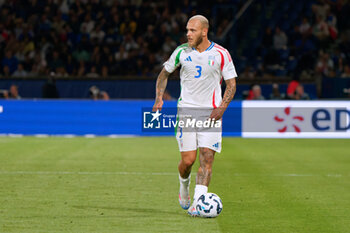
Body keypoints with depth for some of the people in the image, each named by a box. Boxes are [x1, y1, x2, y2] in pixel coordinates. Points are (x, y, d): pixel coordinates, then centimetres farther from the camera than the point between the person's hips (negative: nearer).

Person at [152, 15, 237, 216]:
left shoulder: (221, 54, -3)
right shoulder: (182, 52, 1)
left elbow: (231, 84, 3)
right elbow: (165, 73, 16)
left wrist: (221, 108, -11)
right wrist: (159, 98, 2)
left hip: (211, 113, 0)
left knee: (207, 158, -11)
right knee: (188, 159, -6)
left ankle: (197, 203, -13)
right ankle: (184, 188, 25)